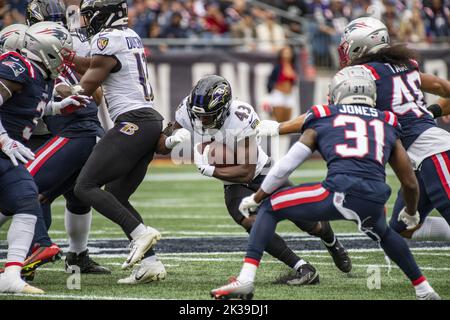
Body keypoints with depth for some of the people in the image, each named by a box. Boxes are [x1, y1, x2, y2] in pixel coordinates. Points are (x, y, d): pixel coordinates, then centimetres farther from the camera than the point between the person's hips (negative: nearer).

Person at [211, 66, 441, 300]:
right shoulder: (388, 126, 26)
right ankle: (424, 289, 38)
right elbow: (410, 183, 28)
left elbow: (285, 167, 17)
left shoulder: (322, 122, 20)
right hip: (375, 202, 3)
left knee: (270, 208, 17)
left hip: (340, 193, -3)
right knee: (382, 233, 39)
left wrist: (255, 199, 32)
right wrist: (412, 214, 49)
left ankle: (245, 279, 2)